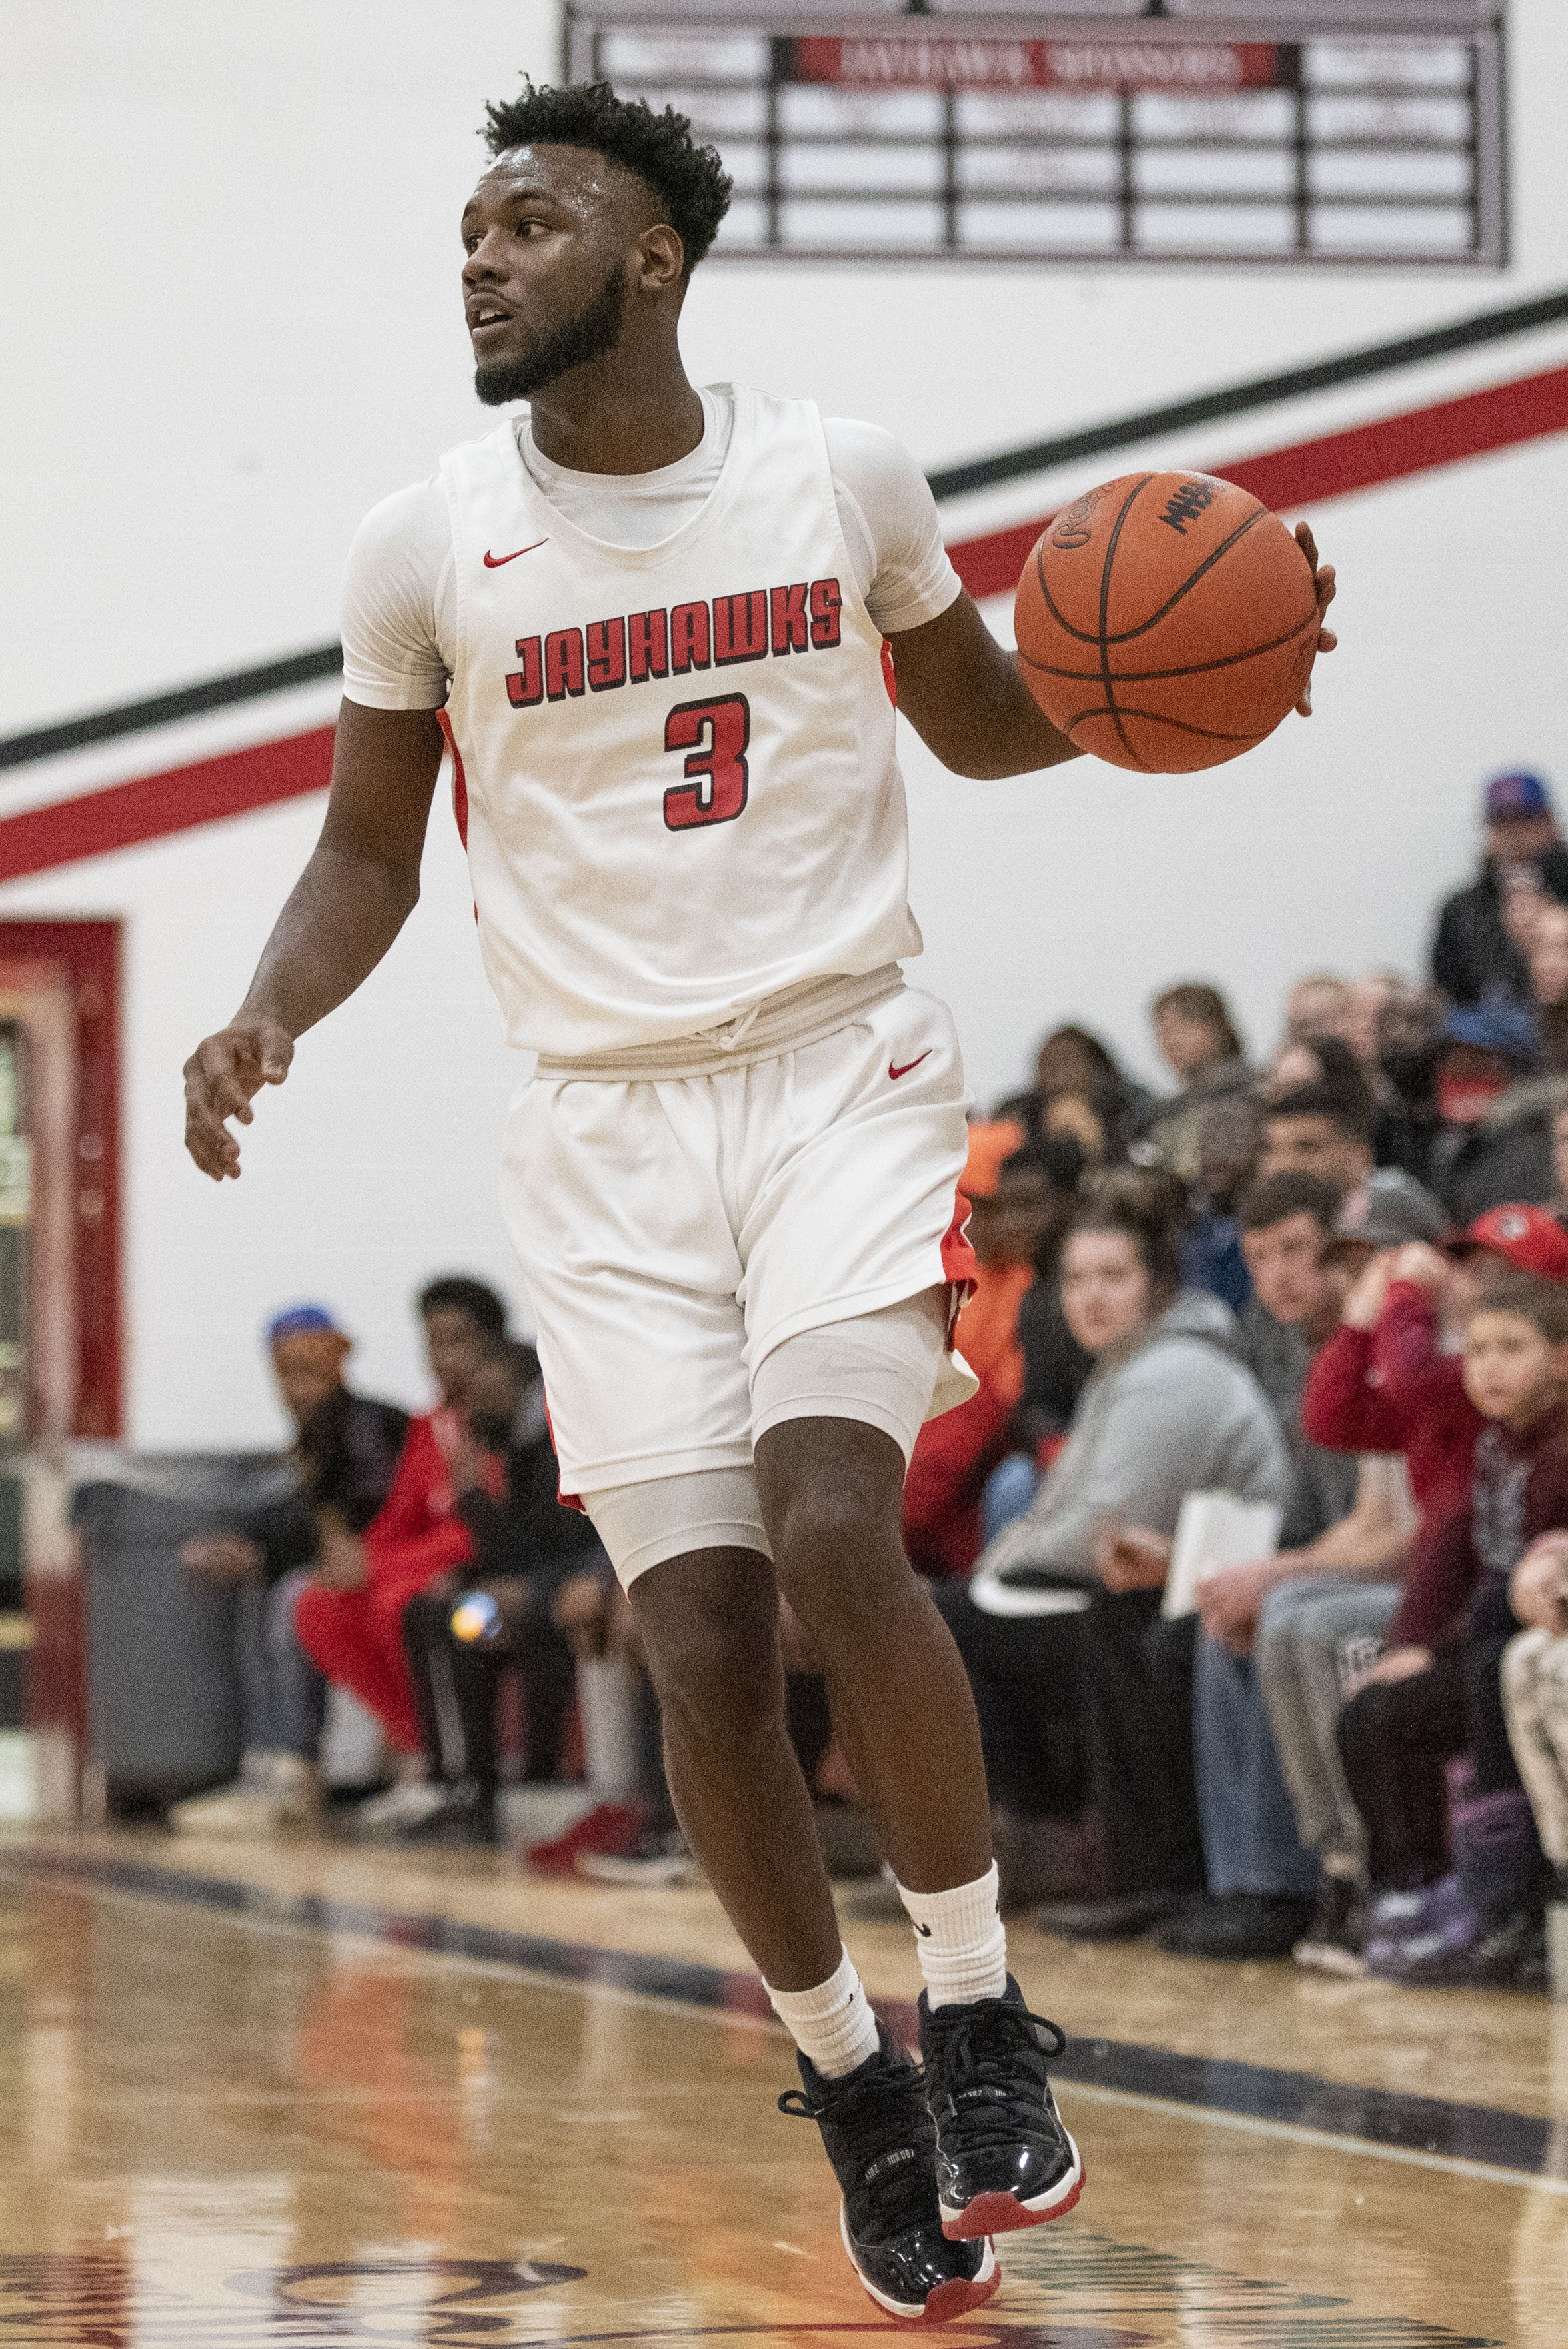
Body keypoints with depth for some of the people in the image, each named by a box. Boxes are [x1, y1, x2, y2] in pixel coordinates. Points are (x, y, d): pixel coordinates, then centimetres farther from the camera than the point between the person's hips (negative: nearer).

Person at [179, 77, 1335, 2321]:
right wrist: (266, 1017, -10)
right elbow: (371, 844, 9)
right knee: (704, 1652, -5)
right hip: (610, 1126, 1)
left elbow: (986, 721, 15)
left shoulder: (845, 478, -1)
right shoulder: (426, 552, -2)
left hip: (845, 1070, -1)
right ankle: (848, 2078, 15)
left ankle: (979, 2005, -7)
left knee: (834, 1531, -24)